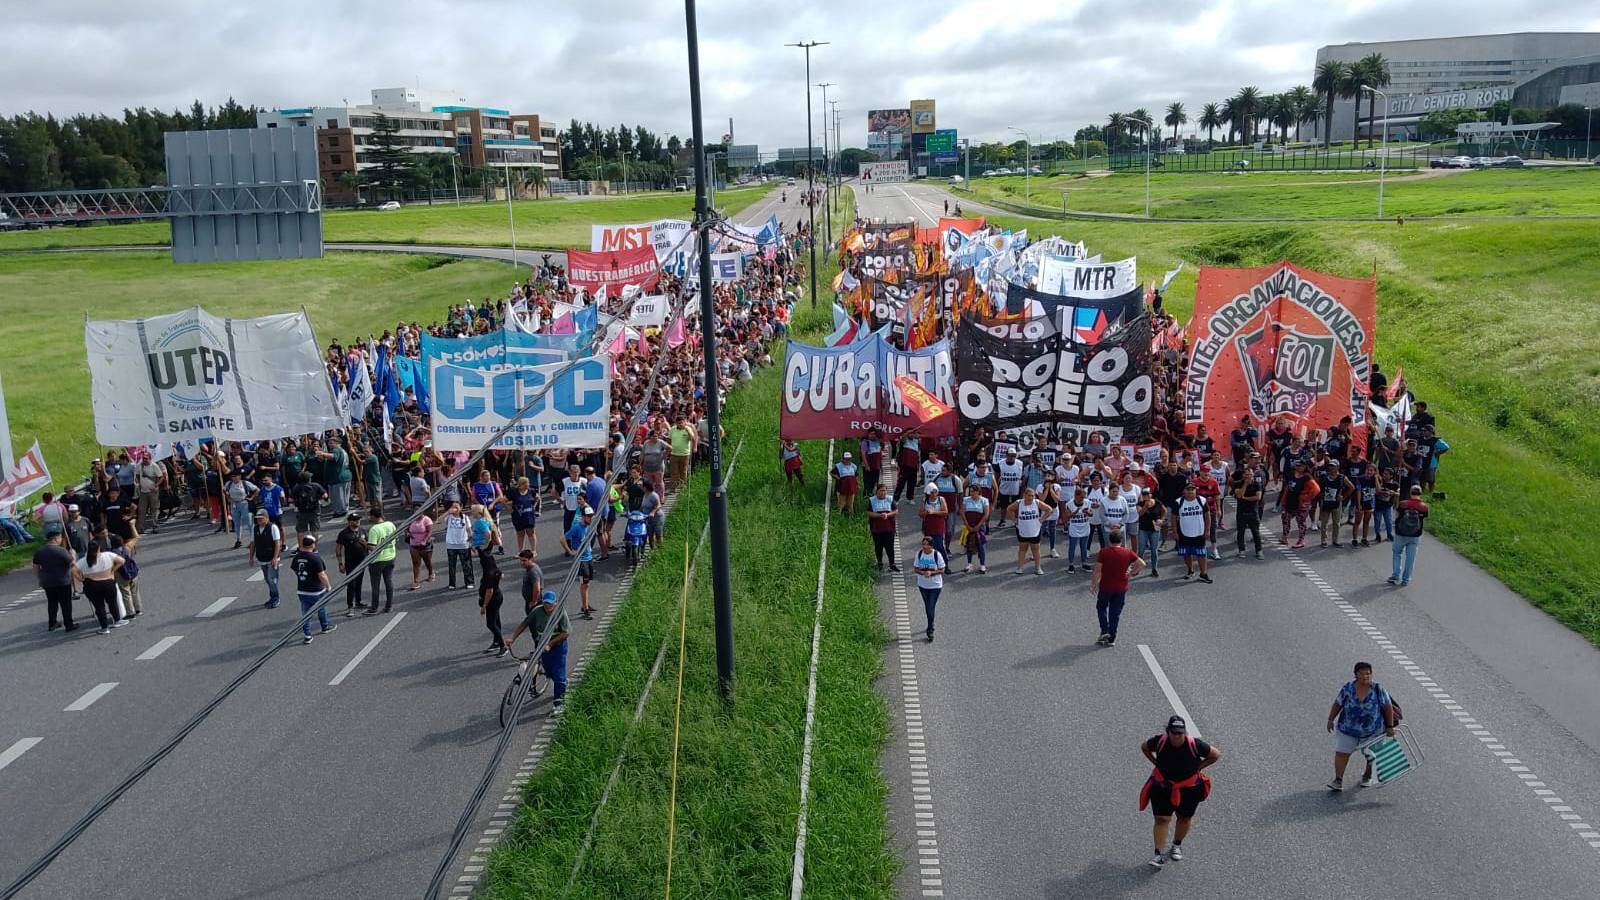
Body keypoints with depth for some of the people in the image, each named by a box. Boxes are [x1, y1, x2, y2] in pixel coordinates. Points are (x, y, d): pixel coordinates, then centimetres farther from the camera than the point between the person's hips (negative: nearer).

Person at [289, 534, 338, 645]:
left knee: (305, 613, 10)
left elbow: (294, 570, 12)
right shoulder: (315, 558, -20)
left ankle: (307, 636, 9)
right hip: (316, 591, -4)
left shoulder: (296, 557, -2)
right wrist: (328, 586, -6)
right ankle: (325, 627, 40)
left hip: (302, 590, 4)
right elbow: (322, 575, -20)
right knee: (322, 609, 20)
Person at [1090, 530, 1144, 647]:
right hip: (1121, 588, 2)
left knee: (1101, 608, 19)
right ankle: (1111, 639, 13)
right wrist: (1132, 573, 8)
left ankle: (1104, 631, 5)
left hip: (1105, 587, -2)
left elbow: (1097, 571, -12)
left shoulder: (1103, 552, -11)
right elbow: (1142, 564, -4)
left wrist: (1093, 584, -1)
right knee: (1115, 613, 10)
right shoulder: (1128, 553, -5)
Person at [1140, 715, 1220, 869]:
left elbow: (1216, 755, -10)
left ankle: (1177, 845, 44)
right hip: (1163, 785, 0)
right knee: (1161, 819, -5)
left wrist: (1198, 768, -12)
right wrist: (1156, 763, -7)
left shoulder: (1195, 745, -25)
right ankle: (1159, 854, 3)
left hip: (1189, 787, 0)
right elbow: (1144, 748, 1)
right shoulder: (1159, 741, -21)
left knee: (1185, 819, 18)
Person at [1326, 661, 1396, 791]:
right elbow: (1337, 704, -3)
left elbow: (1388, 707, -9)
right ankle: (1338, 780, -3)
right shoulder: (1348, 688, -12)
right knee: (1341, 753, -6)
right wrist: (1330, 719, -4)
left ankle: (1368, 776, 40)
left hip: (1372, 730, 0)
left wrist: (1390, 726, -9)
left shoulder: (1378, 690, -15)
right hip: (1348, 729, 0)